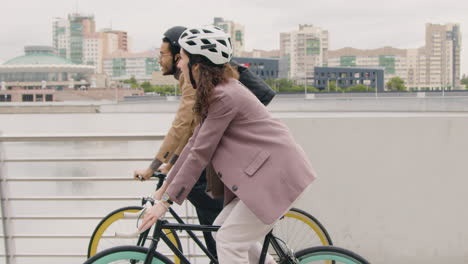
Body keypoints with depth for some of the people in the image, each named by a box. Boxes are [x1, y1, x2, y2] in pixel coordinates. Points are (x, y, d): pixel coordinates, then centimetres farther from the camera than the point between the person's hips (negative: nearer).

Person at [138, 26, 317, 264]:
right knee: (223, 228, 13)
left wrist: (166, 201, -12)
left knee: (228, 240, -6)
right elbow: (194, 143, 13)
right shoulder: (214, 92, 11)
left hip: (277, 173, -10)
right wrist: (167, 184, 16)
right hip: (263, 172, 10)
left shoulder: (224, 96, -19)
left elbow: (200, 154, -18)